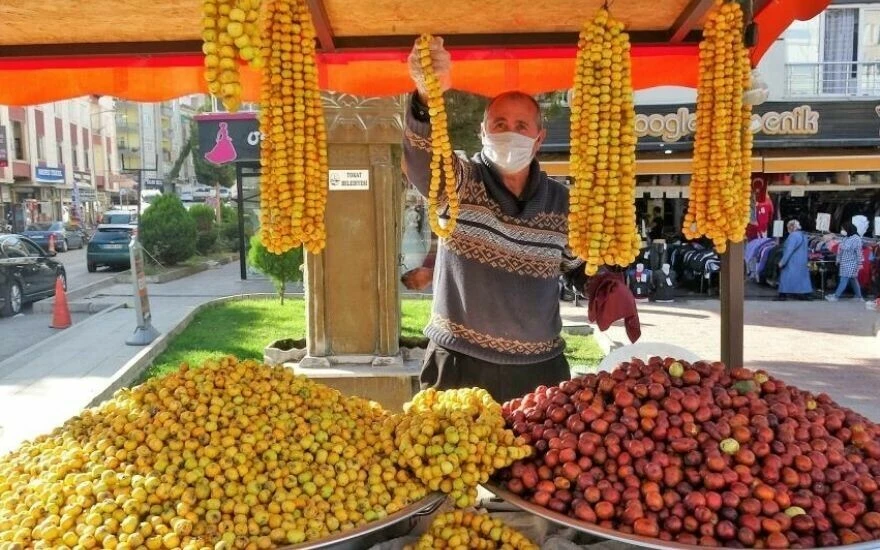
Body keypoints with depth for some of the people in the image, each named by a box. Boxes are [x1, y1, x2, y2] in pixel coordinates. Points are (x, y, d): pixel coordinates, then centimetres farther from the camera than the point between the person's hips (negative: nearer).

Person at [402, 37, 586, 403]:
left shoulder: (561, 202, 4)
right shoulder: (458, 183, -6)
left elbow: (581, 264, 17)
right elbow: (422, 155, -28)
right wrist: (429, 96, -48)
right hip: (460, 366, -2)